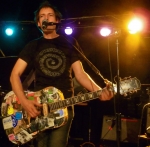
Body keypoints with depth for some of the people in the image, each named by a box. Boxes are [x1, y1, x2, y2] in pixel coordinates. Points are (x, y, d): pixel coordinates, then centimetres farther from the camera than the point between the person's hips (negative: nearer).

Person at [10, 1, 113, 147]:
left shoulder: (69, 43, 9)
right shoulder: (33, 46, 9)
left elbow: (80, 73, 4)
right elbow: (15, 74, 3)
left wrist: (100, 91, -15)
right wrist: (24, 101, -14)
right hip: (38, 106, 1)